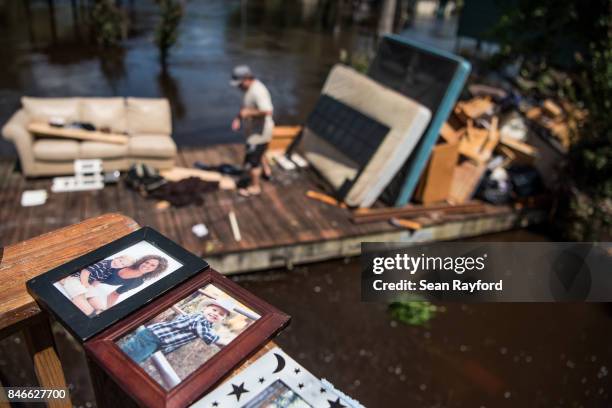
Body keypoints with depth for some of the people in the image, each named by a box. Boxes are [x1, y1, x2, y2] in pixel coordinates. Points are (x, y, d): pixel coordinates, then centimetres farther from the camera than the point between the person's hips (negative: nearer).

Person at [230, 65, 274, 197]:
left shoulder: (258, 91, -27)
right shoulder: (250, 88, 5)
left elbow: (267, 111, -37)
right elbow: (245, 107, 16)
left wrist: (249, 112, -29)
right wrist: (238, 118, 0)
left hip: (259, 133, -11)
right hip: (254, 130, 11)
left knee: (251, 161, 0)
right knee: (257, 152, 32)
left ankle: (255, 187, 16)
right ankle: (266, 170, 55)